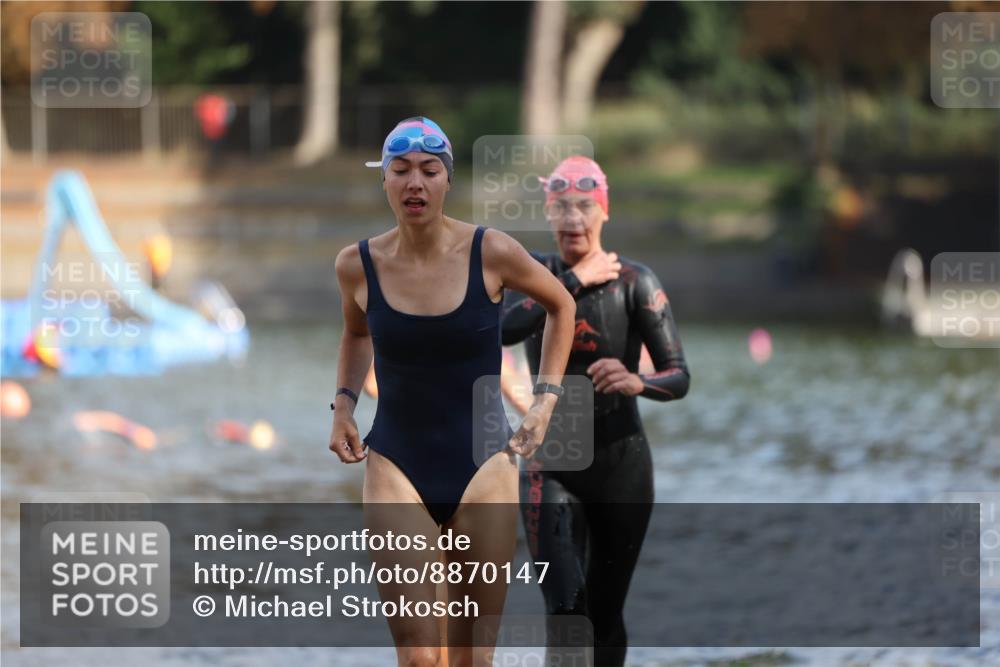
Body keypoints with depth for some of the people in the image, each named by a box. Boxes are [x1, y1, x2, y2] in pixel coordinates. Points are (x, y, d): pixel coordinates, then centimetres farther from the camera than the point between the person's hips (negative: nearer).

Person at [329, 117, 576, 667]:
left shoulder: (491, 253, -9)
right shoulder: (358, 265, -4)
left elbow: (560, 306, 11)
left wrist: (546, 398, 5)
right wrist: (343, 405, 6)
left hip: (483, 465, 0)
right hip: (396, 467, 0)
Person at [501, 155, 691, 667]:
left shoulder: (634, 282, -6)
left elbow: (679, 377, -11)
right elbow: (505, 327, -20)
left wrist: (638, 383, -32)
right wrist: (575, 281, -19)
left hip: (621, 464, 0)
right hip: (551, 465, 0)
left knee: (606, 614, 9)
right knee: (565, 609, -17)